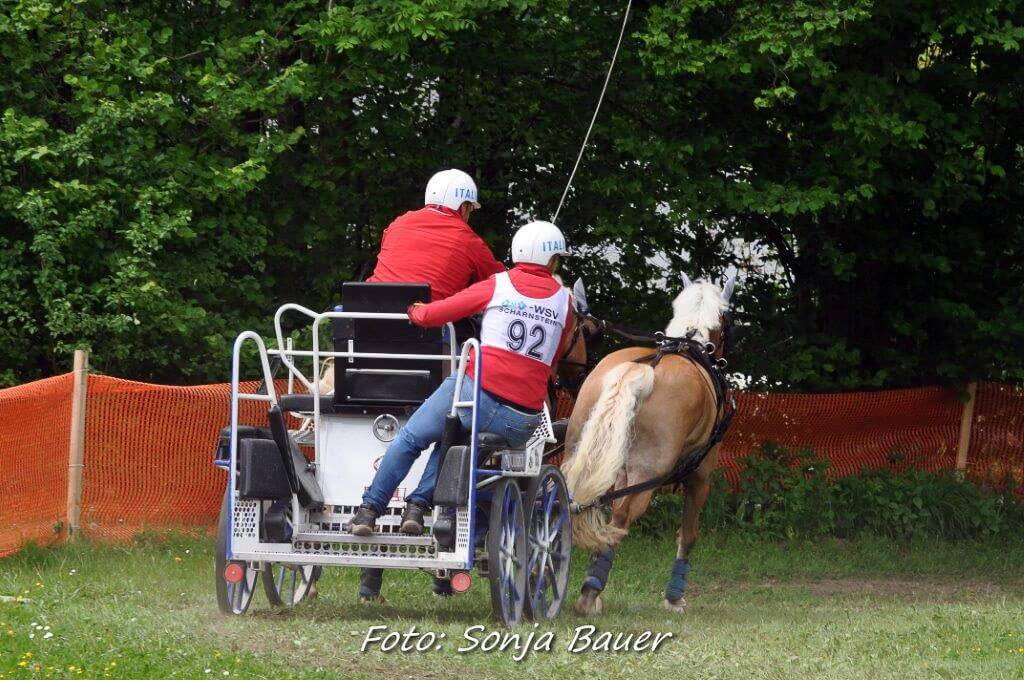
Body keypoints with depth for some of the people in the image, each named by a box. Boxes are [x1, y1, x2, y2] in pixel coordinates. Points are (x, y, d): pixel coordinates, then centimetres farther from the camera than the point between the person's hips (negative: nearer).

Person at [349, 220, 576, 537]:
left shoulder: (497, 285, 5)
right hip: (523, 423, 3)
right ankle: (418, 505, 17)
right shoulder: (564, 300, 10)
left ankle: (369, 510, 14)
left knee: (410, 439, 17)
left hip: (480, 391, -3)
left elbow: (434, 314, 8)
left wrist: (415, 311, 30)